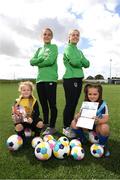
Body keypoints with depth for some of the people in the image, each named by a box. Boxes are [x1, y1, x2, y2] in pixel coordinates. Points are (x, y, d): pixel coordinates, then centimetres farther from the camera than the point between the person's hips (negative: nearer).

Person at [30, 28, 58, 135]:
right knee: (43, 104, 12)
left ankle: (52, 127, 4)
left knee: (52, 104, -4)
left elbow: (50, 60, -11)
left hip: (50, 79, -6)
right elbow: (32, 61, 7)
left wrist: (38, 63, 2)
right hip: (40, 79, 6)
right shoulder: (39, 49, 22)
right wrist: (42, 58, -6)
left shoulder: (54, 47, 6)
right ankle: (45, 124, 24)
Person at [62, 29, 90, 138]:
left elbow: (87, 64, 9)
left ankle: (70, 125, 22)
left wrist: (79, 60, -6)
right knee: (70, 104, -6)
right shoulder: (68, 48, -2)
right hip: (70, 79, -8)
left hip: (79, 79, 8)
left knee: (74, 104, 10)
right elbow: (74, 62, -18)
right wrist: (81, 61, 1)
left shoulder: (79, 51, 21)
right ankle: (66, 128, 5)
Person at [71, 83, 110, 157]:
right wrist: (77, 116, -29)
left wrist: (99, 121, -45)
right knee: (74, 123, -18)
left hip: (98, 125, -4)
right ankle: (82, 139, 11)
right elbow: (80, 113, -4)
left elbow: (106, 118, -23)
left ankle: (104, 145, -4)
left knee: (104, 128, -38)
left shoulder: (103, 104, -19)